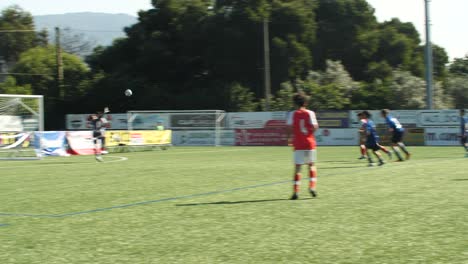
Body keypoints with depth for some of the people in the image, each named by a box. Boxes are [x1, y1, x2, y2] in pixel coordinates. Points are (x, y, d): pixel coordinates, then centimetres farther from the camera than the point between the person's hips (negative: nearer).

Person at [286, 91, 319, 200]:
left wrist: (290, 137, 8)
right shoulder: (310, 113, -1)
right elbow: (314, 127, -9)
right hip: (310, 143, 0)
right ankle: (312, 187, 4)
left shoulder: (292, 114, 1)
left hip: (298, 145, 0)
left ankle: (296, 191, -7)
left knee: (297, 167, 1)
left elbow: (289, 127, -8)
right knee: (311, 165, 17)